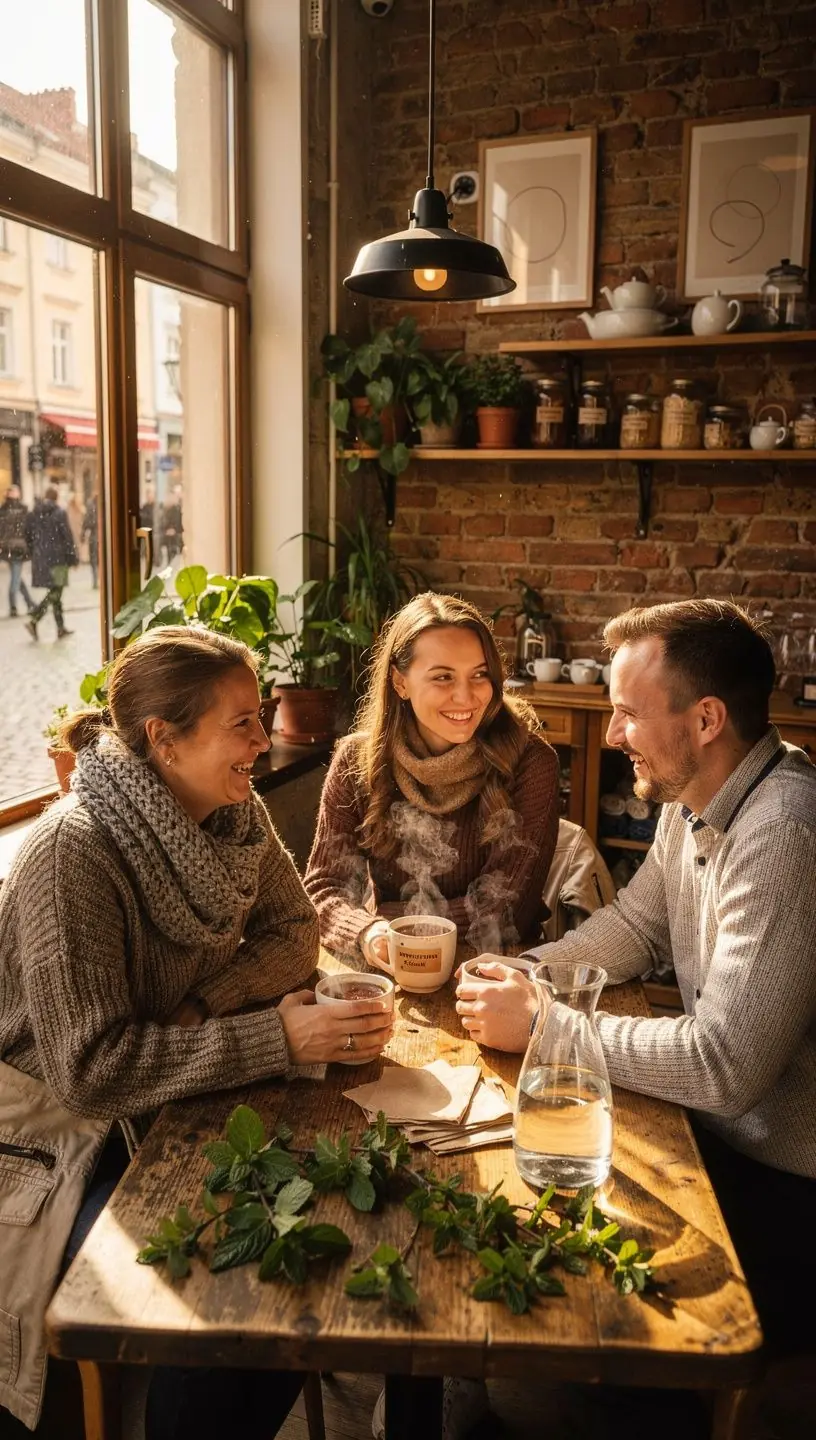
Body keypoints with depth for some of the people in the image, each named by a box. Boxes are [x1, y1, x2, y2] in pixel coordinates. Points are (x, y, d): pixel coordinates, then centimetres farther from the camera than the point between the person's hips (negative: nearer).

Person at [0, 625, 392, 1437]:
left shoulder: (236, 813, -6)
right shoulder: (73, 852, -28)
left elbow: (293, 934, 1)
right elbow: (89, 1069, -30)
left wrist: (207, 1003, -18)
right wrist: (277, 1037, -33)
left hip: (176, 1098, 6)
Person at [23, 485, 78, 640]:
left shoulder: (32, 514, 7)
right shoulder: (59, 513, -10)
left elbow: (28, 538, 11)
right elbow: (68, 538, -10)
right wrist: (73, 558, -2)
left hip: (40, 559, 6)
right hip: (57, 559, -6)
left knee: (55, 593, 14)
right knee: (54, 593, -3)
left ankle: (61, 628, 16)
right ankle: (33, 621, -18)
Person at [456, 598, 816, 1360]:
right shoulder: (693, 799, -1)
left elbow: (723, 1067, -31)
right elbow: (634, 924, 10)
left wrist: (541, 1024, -21)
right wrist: (522, 976, -8)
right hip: (725, 1125, 8)